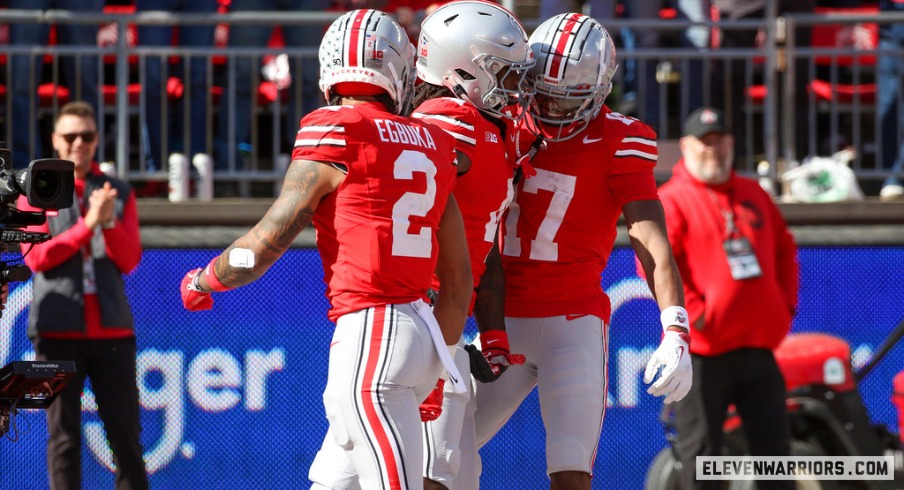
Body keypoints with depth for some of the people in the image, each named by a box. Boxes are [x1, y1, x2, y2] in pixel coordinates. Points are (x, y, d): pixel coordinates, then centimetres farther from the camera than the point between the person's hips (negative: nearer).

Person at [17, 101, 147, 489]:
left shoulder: (119, 194, 12)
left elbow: (130, 260, 4)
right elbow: (36, 256, -5)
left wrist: (109, 223, -14)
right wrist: (87, 225, -16)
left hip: (112, 327, 2)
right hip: (58, 329, -2)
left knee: (125, 431, 1)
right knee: (63, 434, -2)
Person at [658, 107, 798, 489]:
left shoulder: (753, 195, 15)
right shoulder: (671, 200, -5)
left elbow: (784, 249, 24)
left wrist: (786, 304, 11)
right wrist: (695, 313, -18)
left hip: (758, 350, 6)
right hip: (702, 354, -6)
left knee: (773, 447, 7)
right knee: (701, 453, -2)